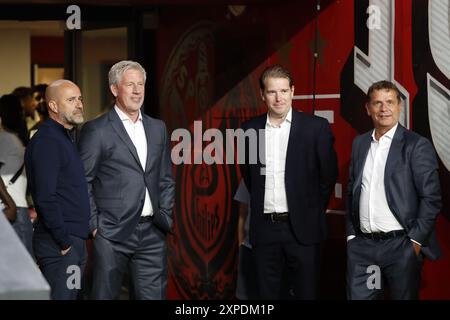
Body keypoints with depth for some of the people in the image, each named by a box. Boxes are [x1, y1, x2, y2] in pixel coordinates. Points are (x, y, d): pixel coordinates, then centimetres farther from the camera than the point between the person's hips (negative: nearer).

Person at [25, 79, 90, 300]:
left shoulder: (65, 139, 17)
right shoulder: (46, 141, -14)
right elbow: (45, 198, -21)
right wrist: (64, 242, -18)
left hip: (74, 240, 10)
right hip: (59, 246, -10)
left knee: (75, 295, 12)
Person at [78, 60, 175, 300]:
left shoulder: (157, 128, 14)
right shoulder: (96, 130, -3)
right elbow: (83, 181, -4)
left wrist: (165, 217, 9)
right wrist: (93, 224, -8)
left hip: (152, 233, 5)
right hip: (112, 234, -5)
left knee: (154, 295, 4)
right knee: (105, 294, 2)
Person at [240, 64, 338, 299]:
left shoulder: (316, 127, -3)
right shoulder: (250, 129, 5)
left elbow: (328, 175, 3)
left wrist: (313, 212, 7)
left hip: (302, 228, -2)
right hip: (264, 229, 3)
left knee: (306, 293, 2)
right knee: (267, 295, 8)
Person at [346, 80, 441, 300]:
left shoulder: (417, 145, -4)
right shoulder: (359, 143, 12)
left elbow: (431, 197, -7)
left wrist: (415, 240, -11)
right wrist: (351, 235, 10)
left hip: (401, 246, -4)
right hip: (362, 246, 4)